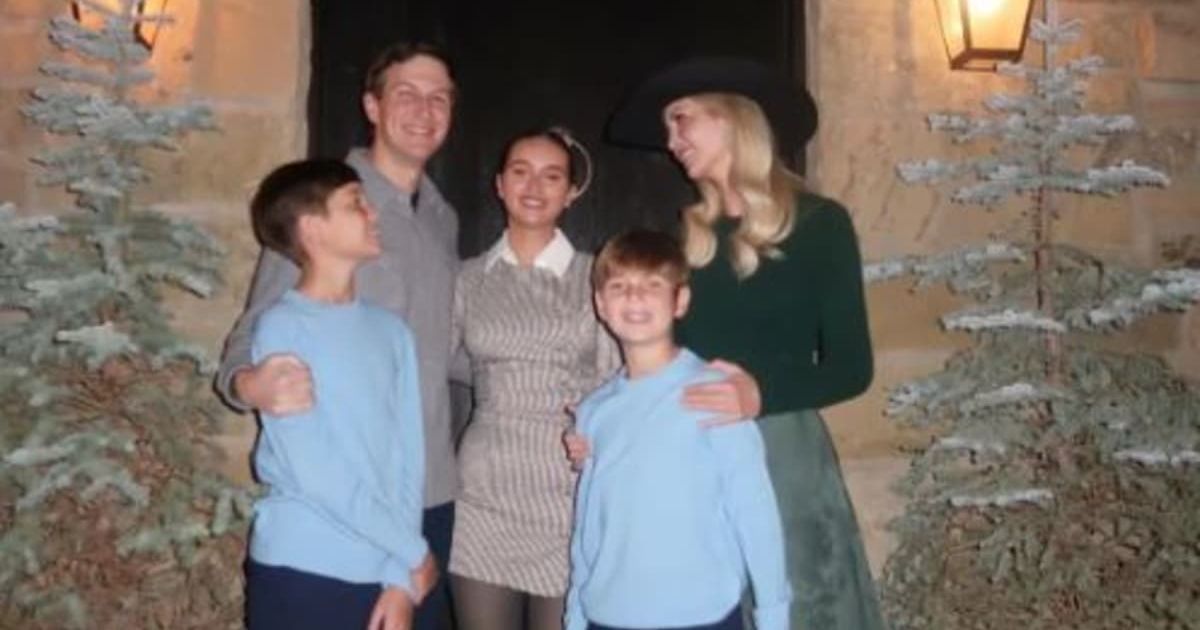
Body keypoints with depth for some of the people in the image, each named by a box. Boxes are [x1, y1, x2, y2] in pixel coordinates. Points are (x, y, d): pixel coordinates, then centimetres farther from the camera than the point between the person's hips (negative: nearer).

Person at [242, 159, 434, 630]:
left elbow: (408, 453, 4)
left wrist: (402, 578, -4)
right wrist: (413, 551, -8)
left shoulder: (389, 330, 7)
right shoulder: (282, 329, -9)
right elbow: (313, 470, -15)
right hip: (300, 573, -4)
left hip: (377, 574, 5)